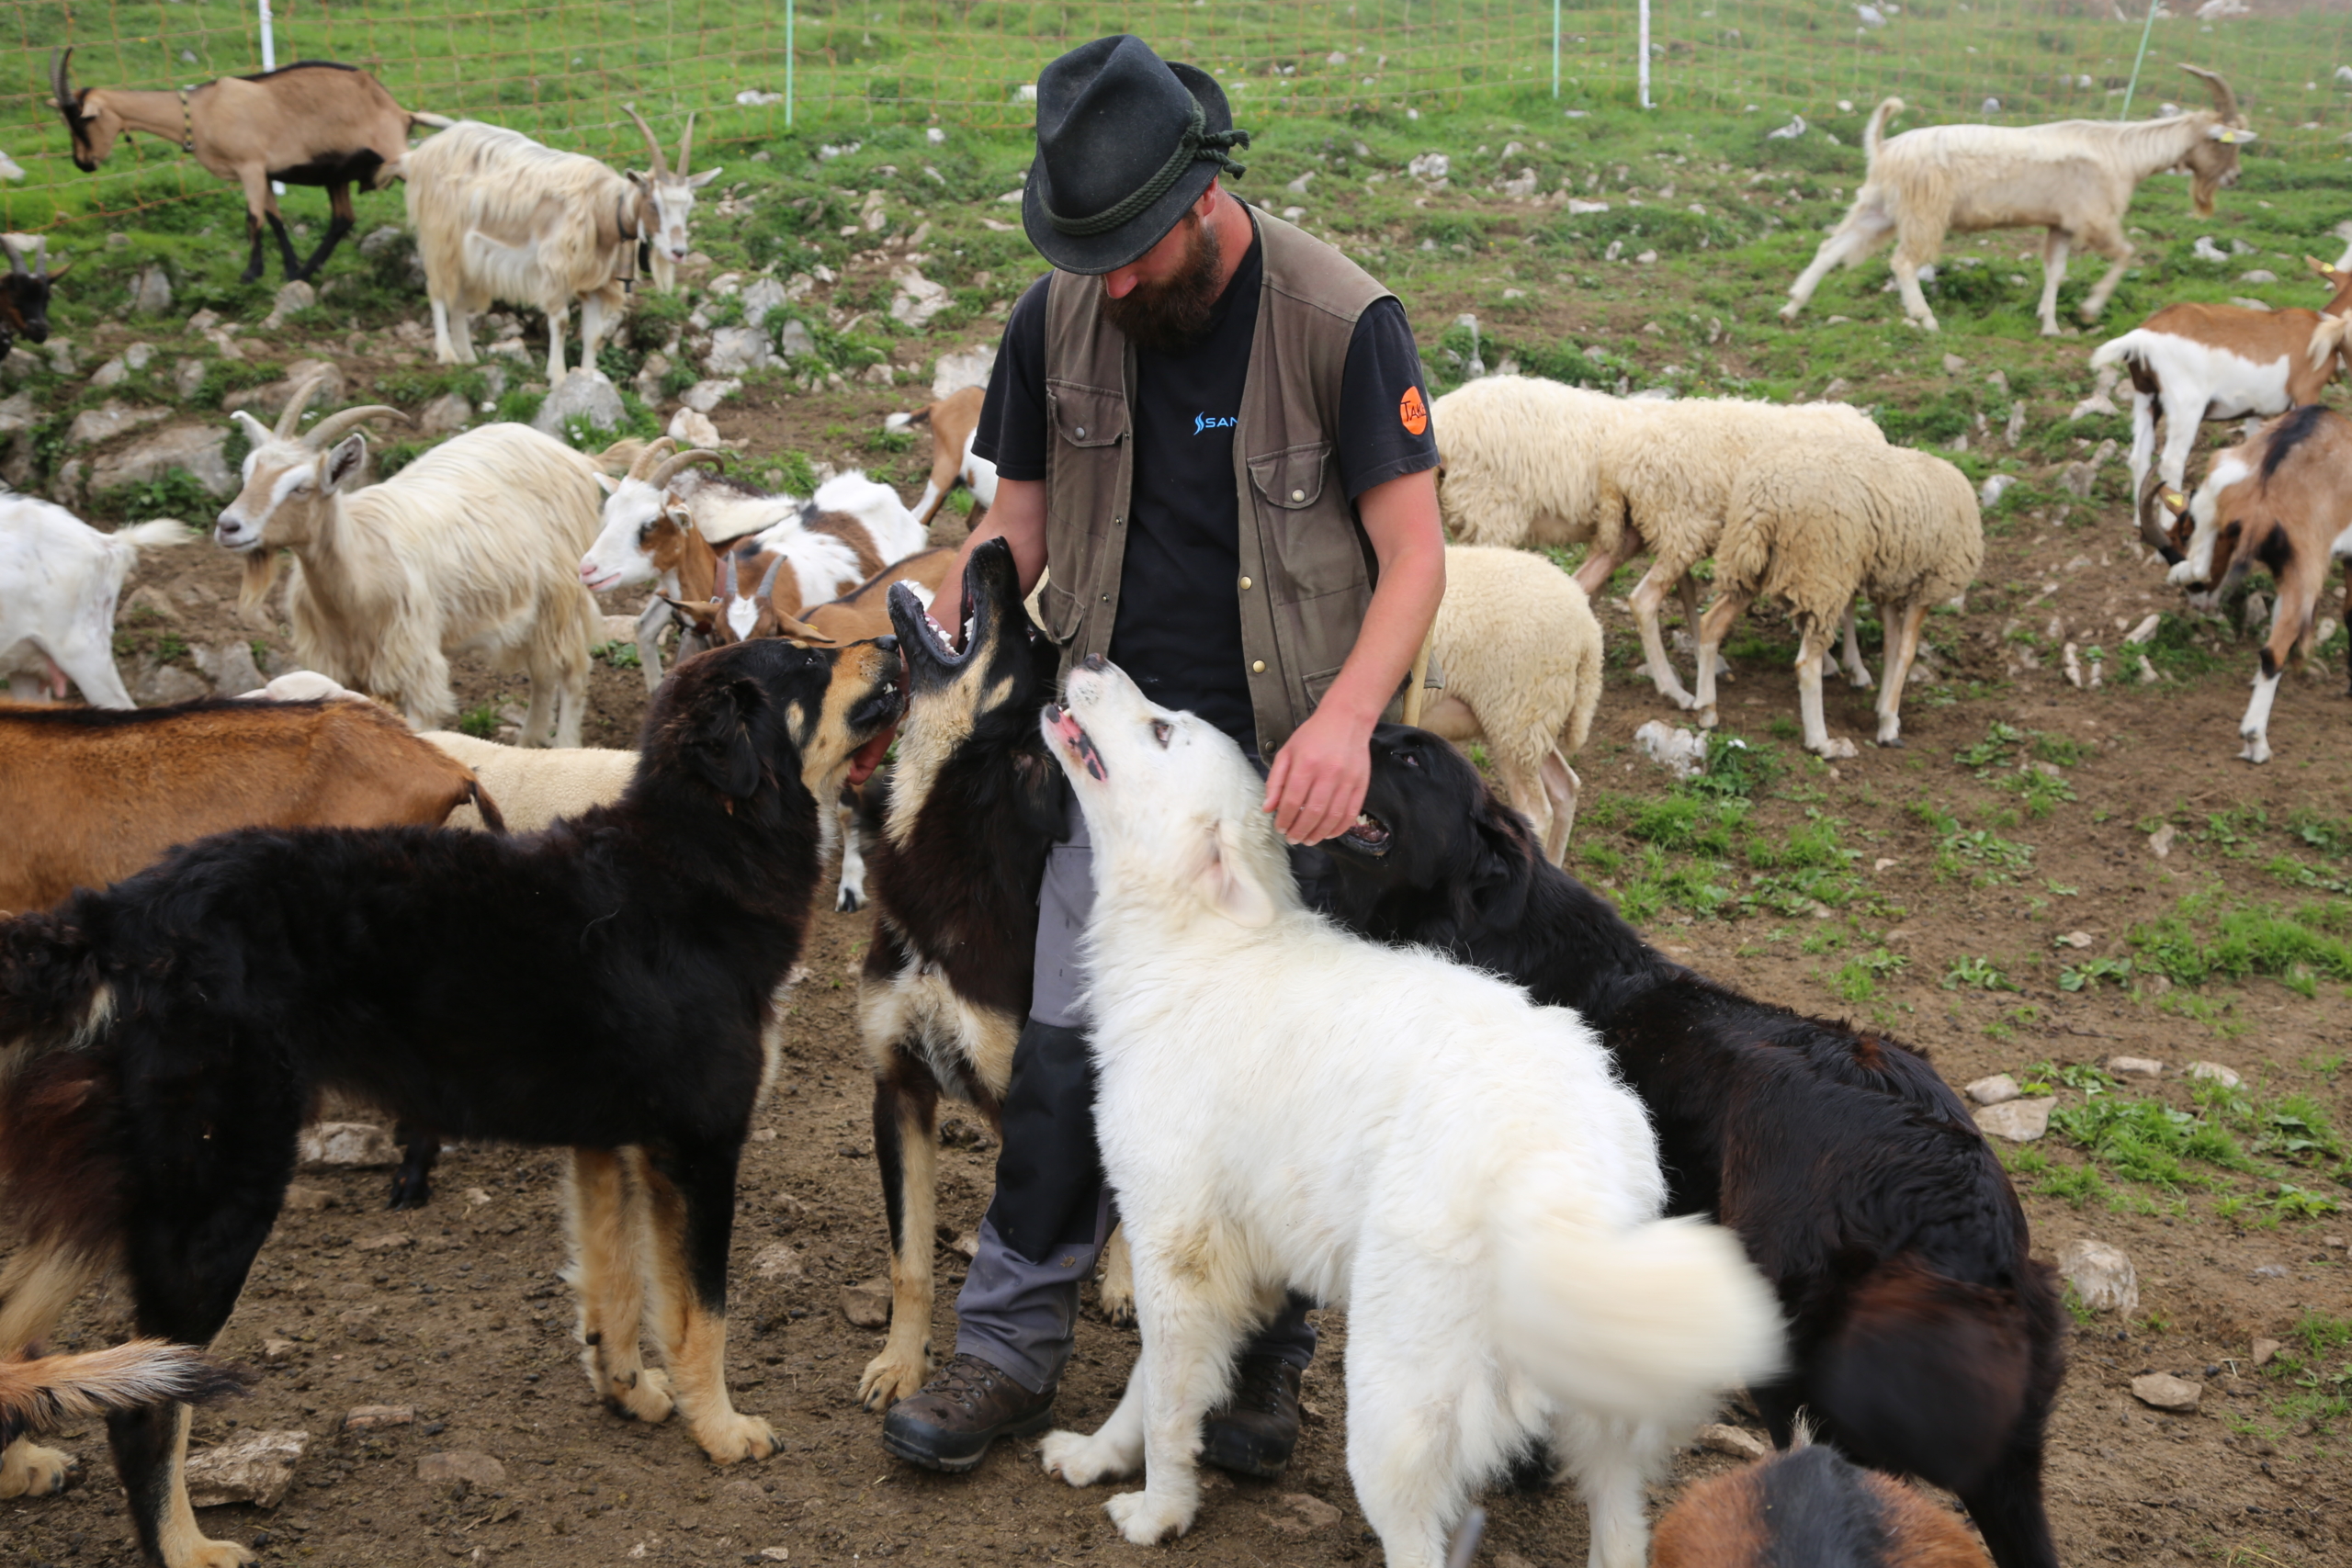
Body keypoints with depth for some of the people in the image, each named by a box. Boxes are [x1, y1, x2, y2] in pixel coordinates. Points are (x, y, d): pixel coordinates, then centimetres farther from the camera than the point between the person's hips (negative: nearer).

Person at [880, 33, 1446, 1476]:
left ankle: (1265, 1356, 23)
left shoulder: (1341, 319, -12)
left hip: (1290, 769, -3)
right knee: (1068, 1042, 1)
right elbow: (1019, 522, 8)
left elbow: (1416, 554, -12)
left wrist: (1346, 716, -28)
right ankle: (1014, 1344, 14)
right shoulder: (1059, 321, 0)